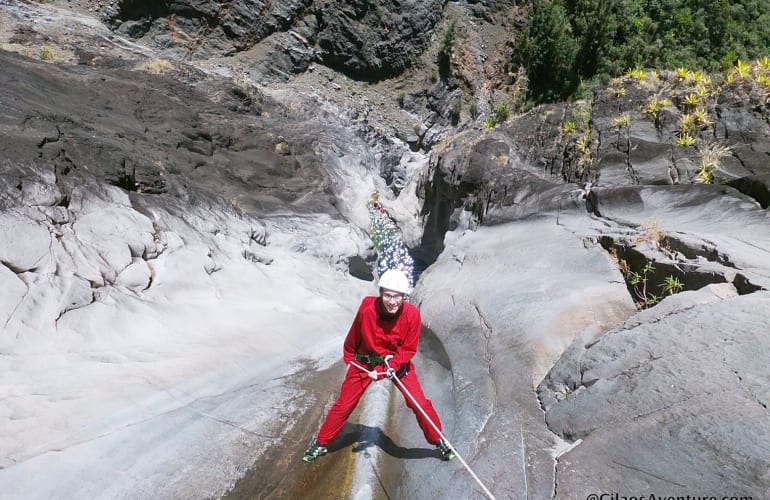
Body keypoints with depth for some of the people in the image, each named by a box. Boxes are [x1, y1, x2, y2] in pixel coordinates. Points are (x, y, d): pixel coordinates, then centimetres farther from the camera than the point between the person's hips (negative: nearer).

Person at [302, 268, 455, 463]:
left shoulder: (412, 314, -26)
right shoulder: (367, 308, -27)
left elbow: (408, 350, -14)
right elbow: (353, 337, -6)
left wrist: (388, 367, -24)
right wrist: (348, 357, 8)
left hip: (398, 361, 0)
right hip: (365, 361, 0)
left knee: (420, 404, -4)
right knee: (344, 404, 5)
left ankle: (439, 441, 22)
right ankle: (321, 443, 26)